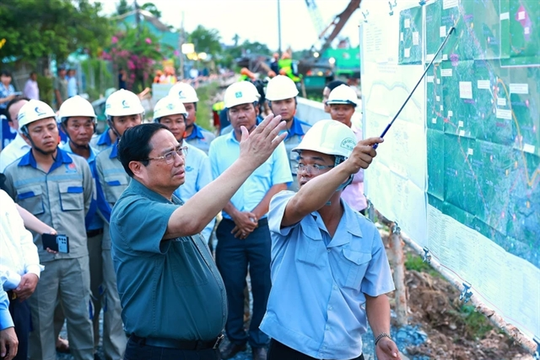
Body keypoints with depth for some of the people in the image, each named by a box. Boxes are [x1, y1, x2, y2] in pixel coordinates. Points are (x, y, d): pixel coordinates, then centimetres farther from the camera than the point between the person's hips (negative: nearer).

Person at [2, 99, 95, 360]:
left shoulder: (79, 165, 4)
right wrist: (36, 231, 7)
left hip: (76, 256, 1)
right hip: (37, 259, -1)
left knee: (81, 316, 8)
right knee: (40, 321, 8)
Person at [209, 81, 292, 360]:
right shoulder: (218, 146, 7)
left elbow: (280, 186, -3)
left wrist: (253, 217, -9)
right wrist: (237, 216, -10)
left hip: (265, 227, -1)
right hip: (230, 228, 2)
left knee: (263, 285, 4)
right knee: (231, 285, 7)